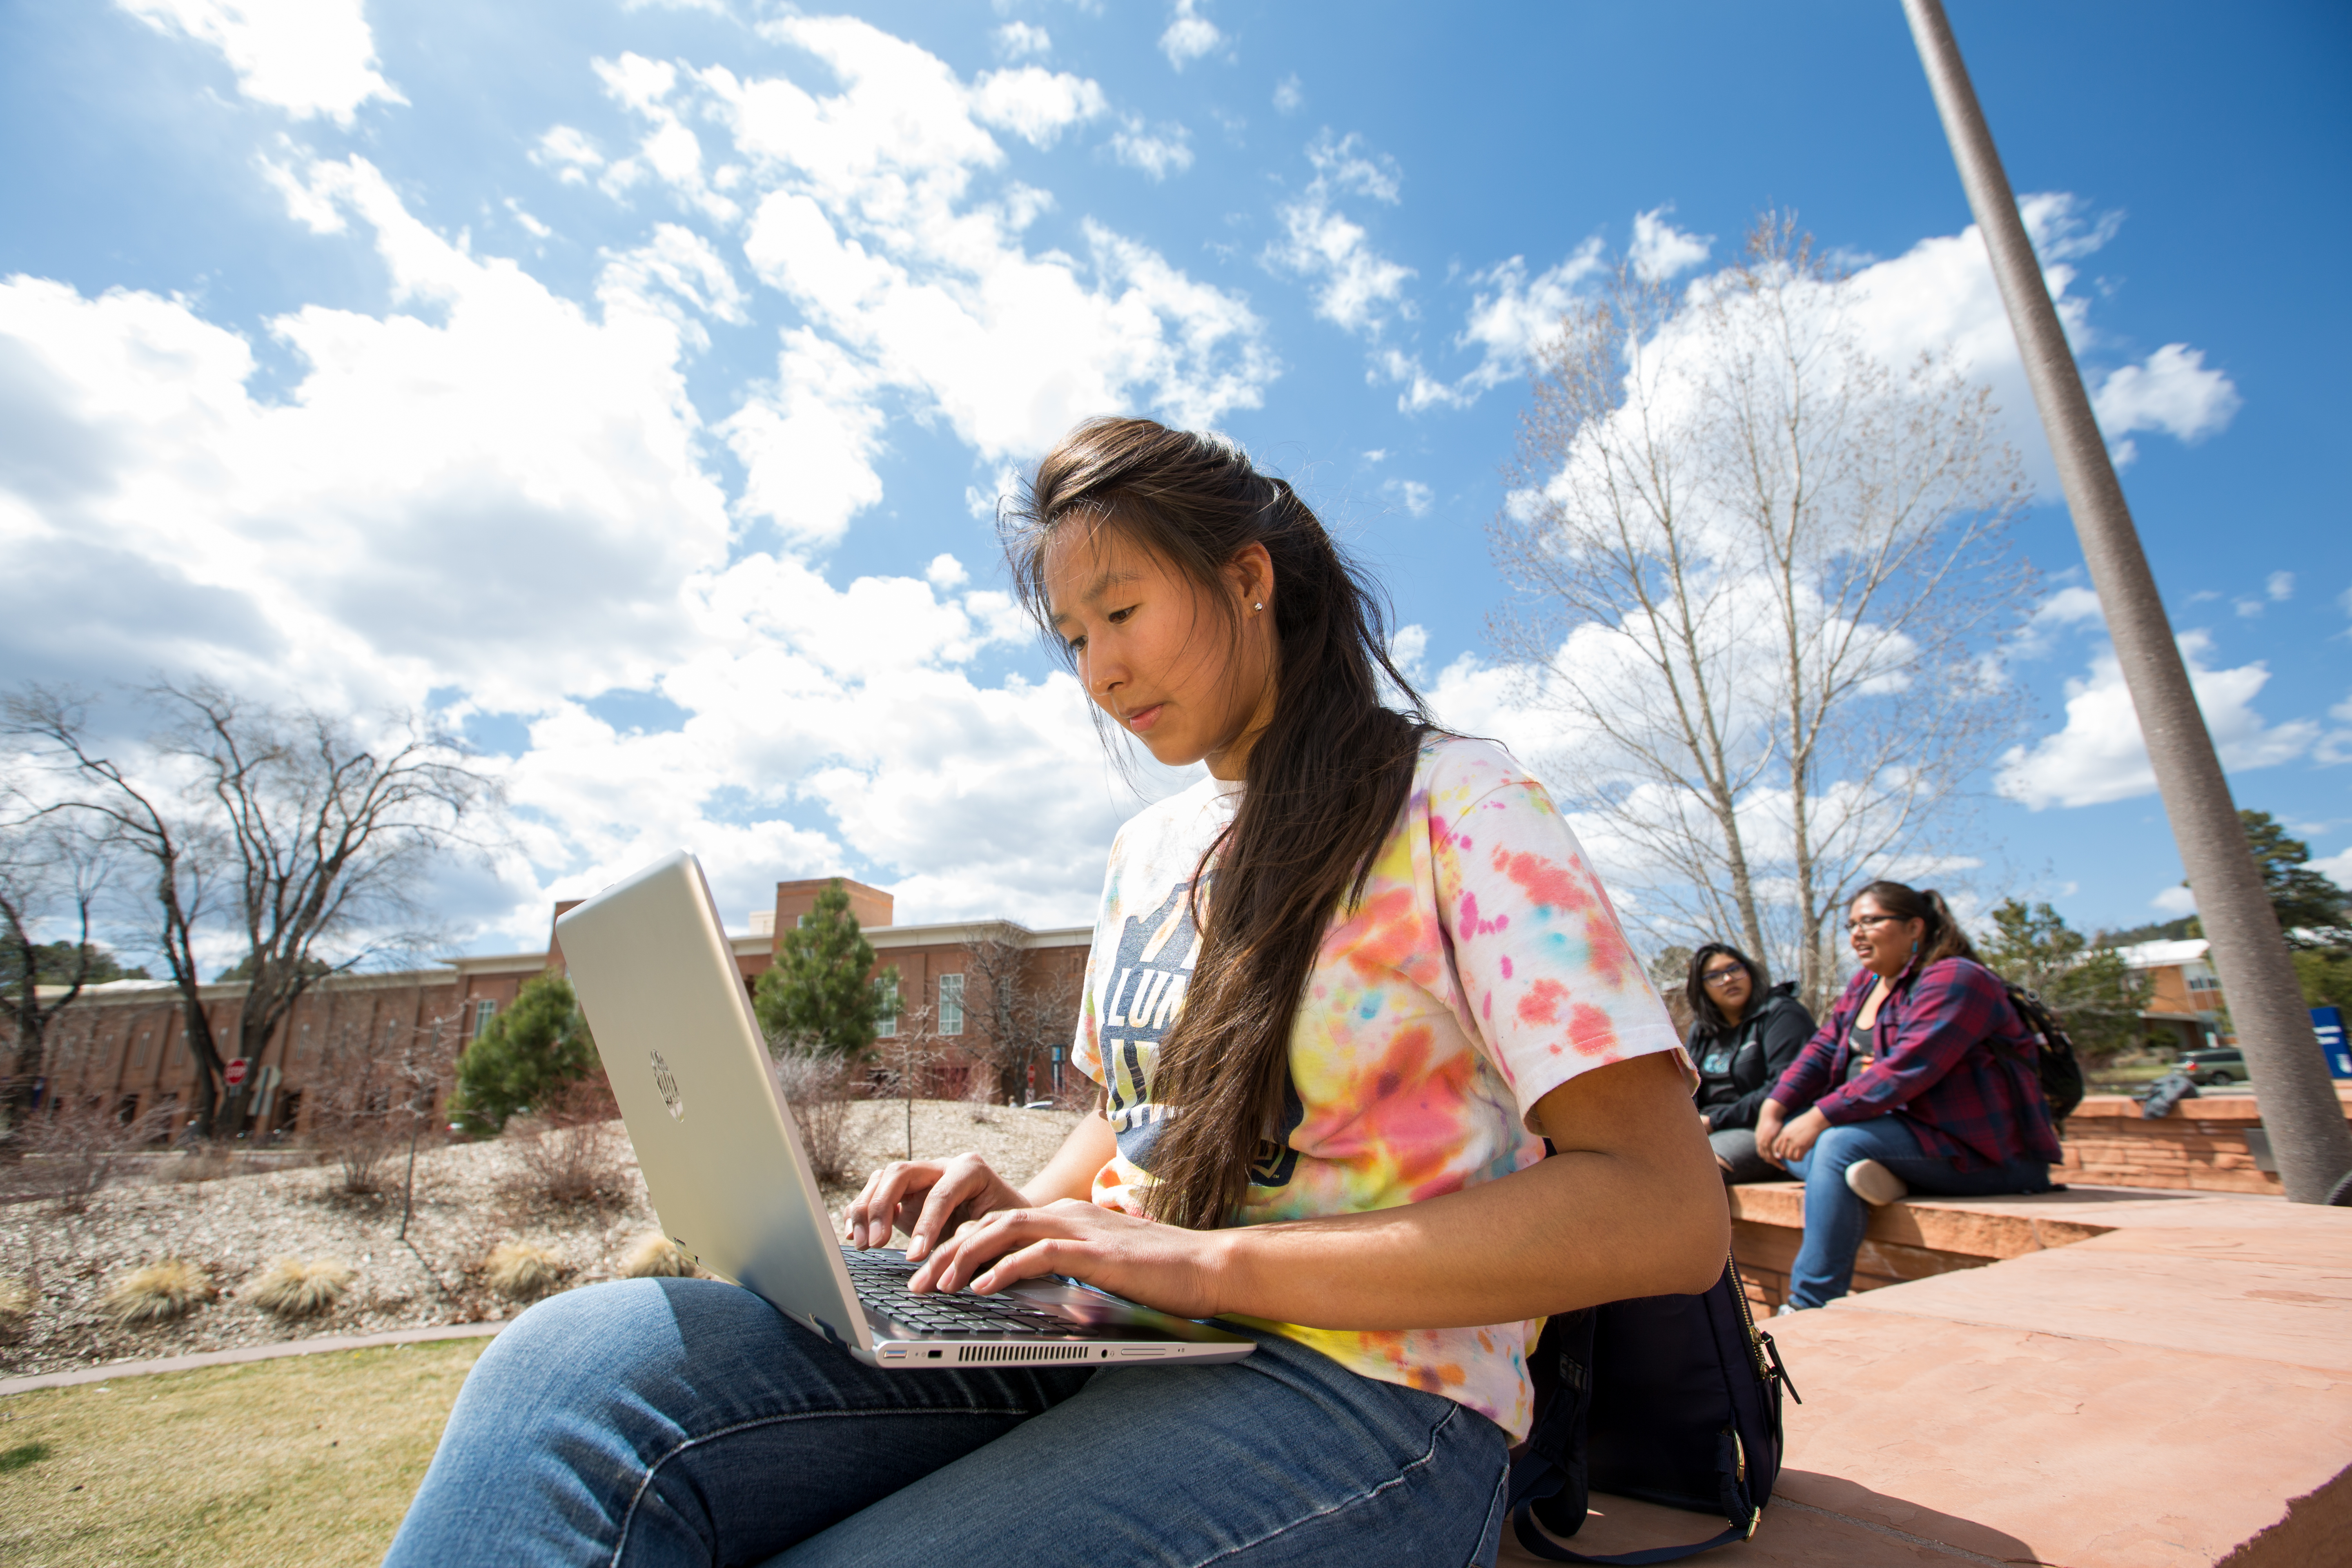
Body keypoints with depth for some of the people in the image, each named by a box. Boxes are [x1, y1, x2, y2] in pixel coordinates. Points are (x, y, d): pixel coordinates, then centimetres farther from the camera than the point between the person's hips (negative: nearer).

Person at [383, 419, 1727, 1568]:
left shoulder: (1452, 803, -6)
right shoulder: (1149, 850, 15)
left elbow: (1670, 1215, -14)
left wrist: (1213, 1257, -20)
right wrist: (1032, 1211, 0)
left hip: (1355, 1391, -5)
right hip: (1102, 1341, 6)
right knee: (575, 1364, -21)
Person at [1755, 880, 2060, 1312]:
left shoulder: (1954, 980, -14)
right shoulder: (1866, 984, 13)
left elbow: (1907, 1068, -26)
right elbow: (1824, 1049, 8)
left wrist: (1820, 1117, -29)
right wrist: (1775, 1108, -7)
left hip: (1982, 1150, -9)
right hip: (1904, 1130, 9)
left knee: (1838, 1142, -29)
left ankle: (1808, 1309, -28)